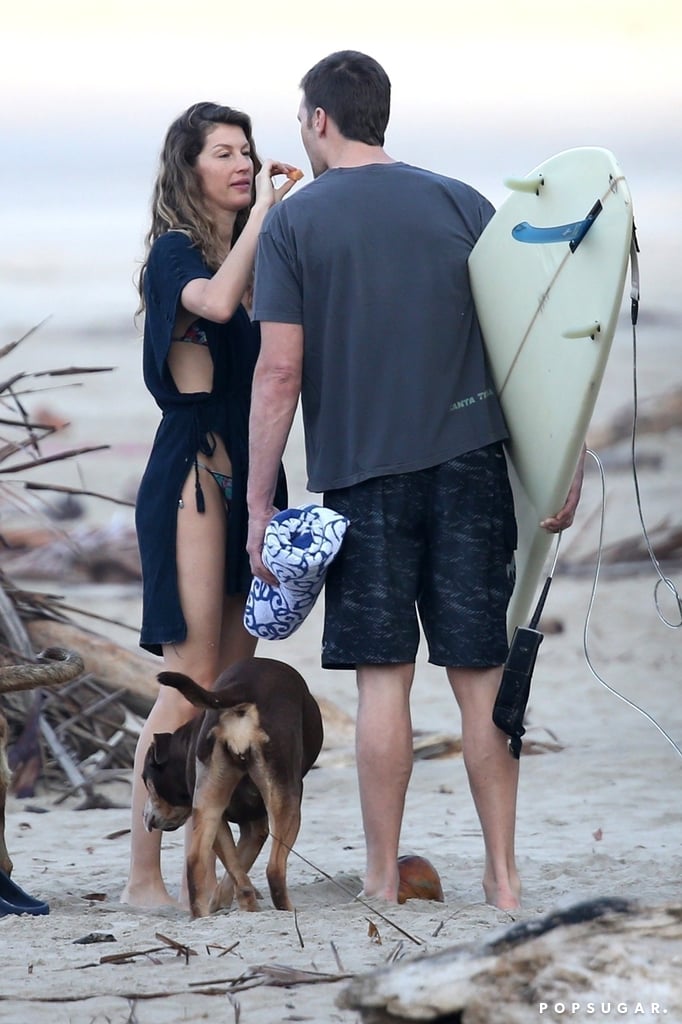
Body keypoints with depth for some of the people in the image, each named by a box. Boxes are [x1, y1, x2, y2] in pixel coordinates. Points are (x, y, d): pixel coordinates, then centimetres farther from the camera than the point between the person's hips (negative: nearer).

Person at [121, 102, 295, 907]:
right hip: (193, 471, -8)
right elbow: (216, 301, -28)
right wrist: (265, 211, -20)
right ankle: (143, 876, -11)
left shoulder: (254, 251, 15)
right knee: (192, 679, -12)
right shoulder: (176, 250, -5)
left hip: (248, 471, 8)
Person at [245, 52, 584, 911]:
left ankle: (383, 882, 6)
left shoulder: (293, 223, -2)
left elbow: (279, 371, -7)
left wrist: (259, 503, -3)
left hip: (363, 476, -2)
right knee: (482, 677, 5)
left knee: (383, 678, 2)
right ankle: (503, 875, 7)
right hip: (471, 465, 2)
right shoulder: (463, 206, 6)